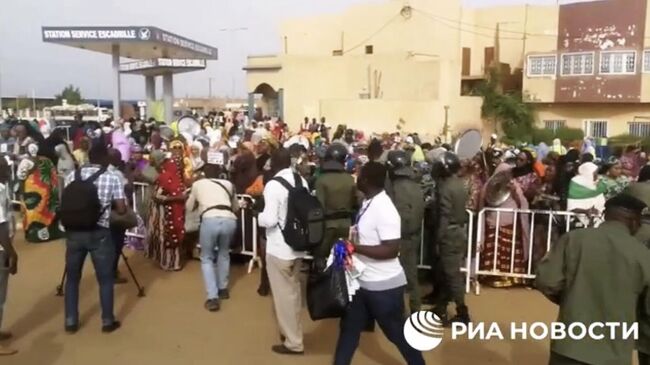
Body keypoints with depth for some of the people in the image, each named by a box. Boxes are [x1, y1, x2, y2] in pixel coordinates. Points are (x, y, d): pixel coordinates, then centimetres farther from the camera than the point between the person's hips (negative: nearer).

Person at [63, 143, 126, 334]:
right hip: (99, 233, -3)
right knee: (105, 279, 10)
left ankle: (71, 321, 24)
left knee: (72, 277, 17)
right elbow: (121, 209, -6)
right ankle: (107, 321, 19)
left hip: (74, 232, 3)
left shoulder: (72, 176, 5)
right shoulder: (113, 178, -5)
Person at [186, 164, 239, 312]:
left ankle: (213, 297, 5)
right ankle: (223, 289, 33)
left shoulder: (197, 184, 24)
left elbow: (189, 207, 38)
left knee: (207, 258, 17)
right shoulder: (228, 184, 27)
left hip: (210, 220, -2)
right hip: (230, 220, 2)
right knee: (224, 253, 30)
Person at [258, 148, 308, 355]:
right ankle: (293, 332, 38)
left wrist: (258, 216, -3)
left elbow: (269, 220, -22)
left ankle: (293, 342, 18)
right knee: (293, 291, 22)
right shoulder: (302, 181, 2)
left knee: (283, 294, 7)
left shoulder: (273, 185, -18)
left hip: (279, 248, -7)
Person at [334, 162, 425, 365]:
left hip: (384, 285, -9)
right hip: (363, 281, 9)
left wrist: (355, 247, -26)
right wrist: (351, 242, 2)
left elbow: (391, 250, -28)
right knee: (349, 327, 19)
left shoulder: (384, 209, -25)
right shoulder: (369, 203, 3)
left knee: (397, 333, 10)